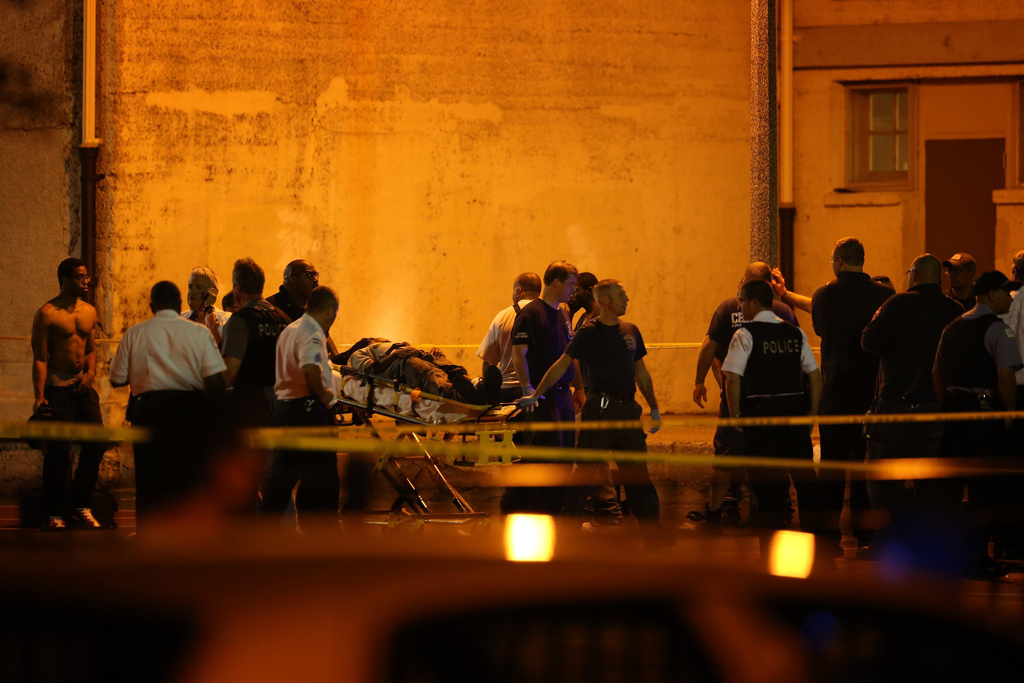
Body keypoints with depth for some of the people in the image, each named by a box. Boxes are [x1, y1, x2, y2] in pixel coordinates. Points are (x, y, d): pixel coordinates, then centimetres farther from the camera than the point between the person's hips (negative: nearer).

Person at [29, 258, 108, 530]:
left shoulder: (89, 312, 12)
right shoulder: (47, 314, -8)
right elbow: (39, 358, -11)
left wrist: (90, 373, 0)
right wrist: (39, 397, -17)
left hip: (82, 385, 6)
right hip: (57, 386, -6)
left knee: (97, 444, 2)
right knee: (58, 453, -5)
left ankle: (78, 505, 16)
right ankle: (53, 515, 3)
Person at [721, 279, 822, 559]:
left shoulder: (746, 334, -6)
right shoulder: (795, 333, 10)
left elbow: (733, 379, -13)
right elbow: (815, 375, 9)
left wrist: (735, 416, -6)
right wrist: (812, 412, 14)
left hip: (760, 412, -4)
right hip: (795, 410, 4)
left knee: (767, 483, 1)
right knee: (804, 475, 10)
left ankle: (770, 549, 3)